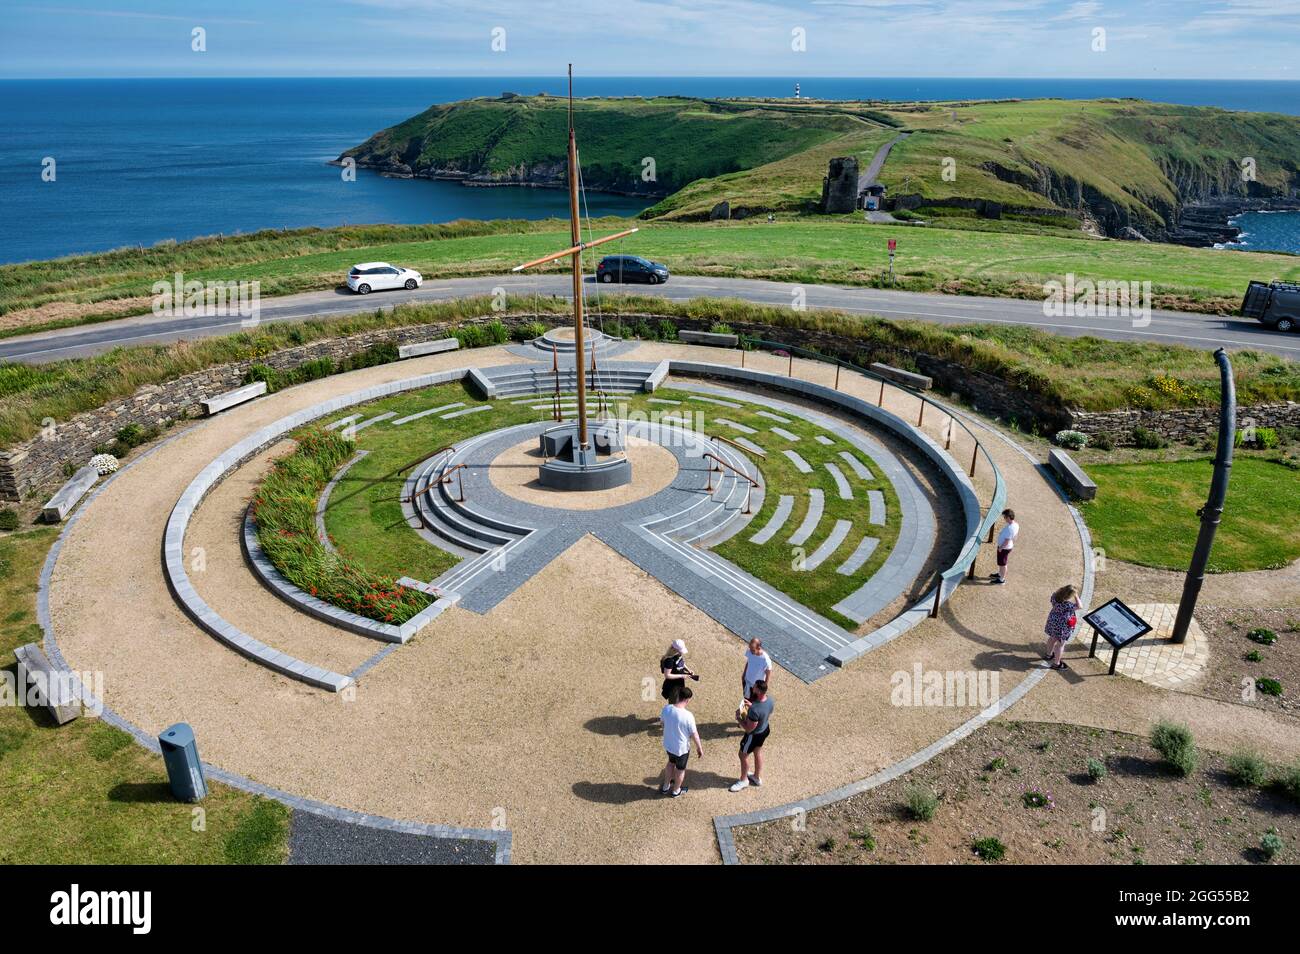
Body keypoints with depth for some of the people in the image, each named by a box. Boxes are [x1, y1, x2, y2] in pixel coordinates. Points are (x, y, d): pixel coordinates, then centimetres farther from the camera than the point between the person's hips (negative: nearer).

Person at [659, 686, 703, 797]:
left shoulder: (666, 708, -17)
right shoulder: (688, 715, -32)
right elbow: (694, 734, -19)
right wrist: (699, 748, -3)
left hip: (668, 744, 5)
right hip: (681, 748, -5)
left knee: (671, 763, 32)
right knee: (680, 769, 22)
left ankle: (665, 787, 48)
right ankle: (676, 791, 44)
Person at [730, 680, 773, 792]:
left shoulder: (755, 710, -42)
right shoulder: (769, 699, -18)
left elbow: (749, 728, -30)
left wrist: (738, 717, -16)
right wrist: (752, 705, 1)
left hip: (754, 735, -7)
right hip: (765, 729, 7)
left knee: (743, 755, 18)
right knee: (757, 752, 30)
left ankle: (743, 781, 39)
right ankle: (757, 777, 51)